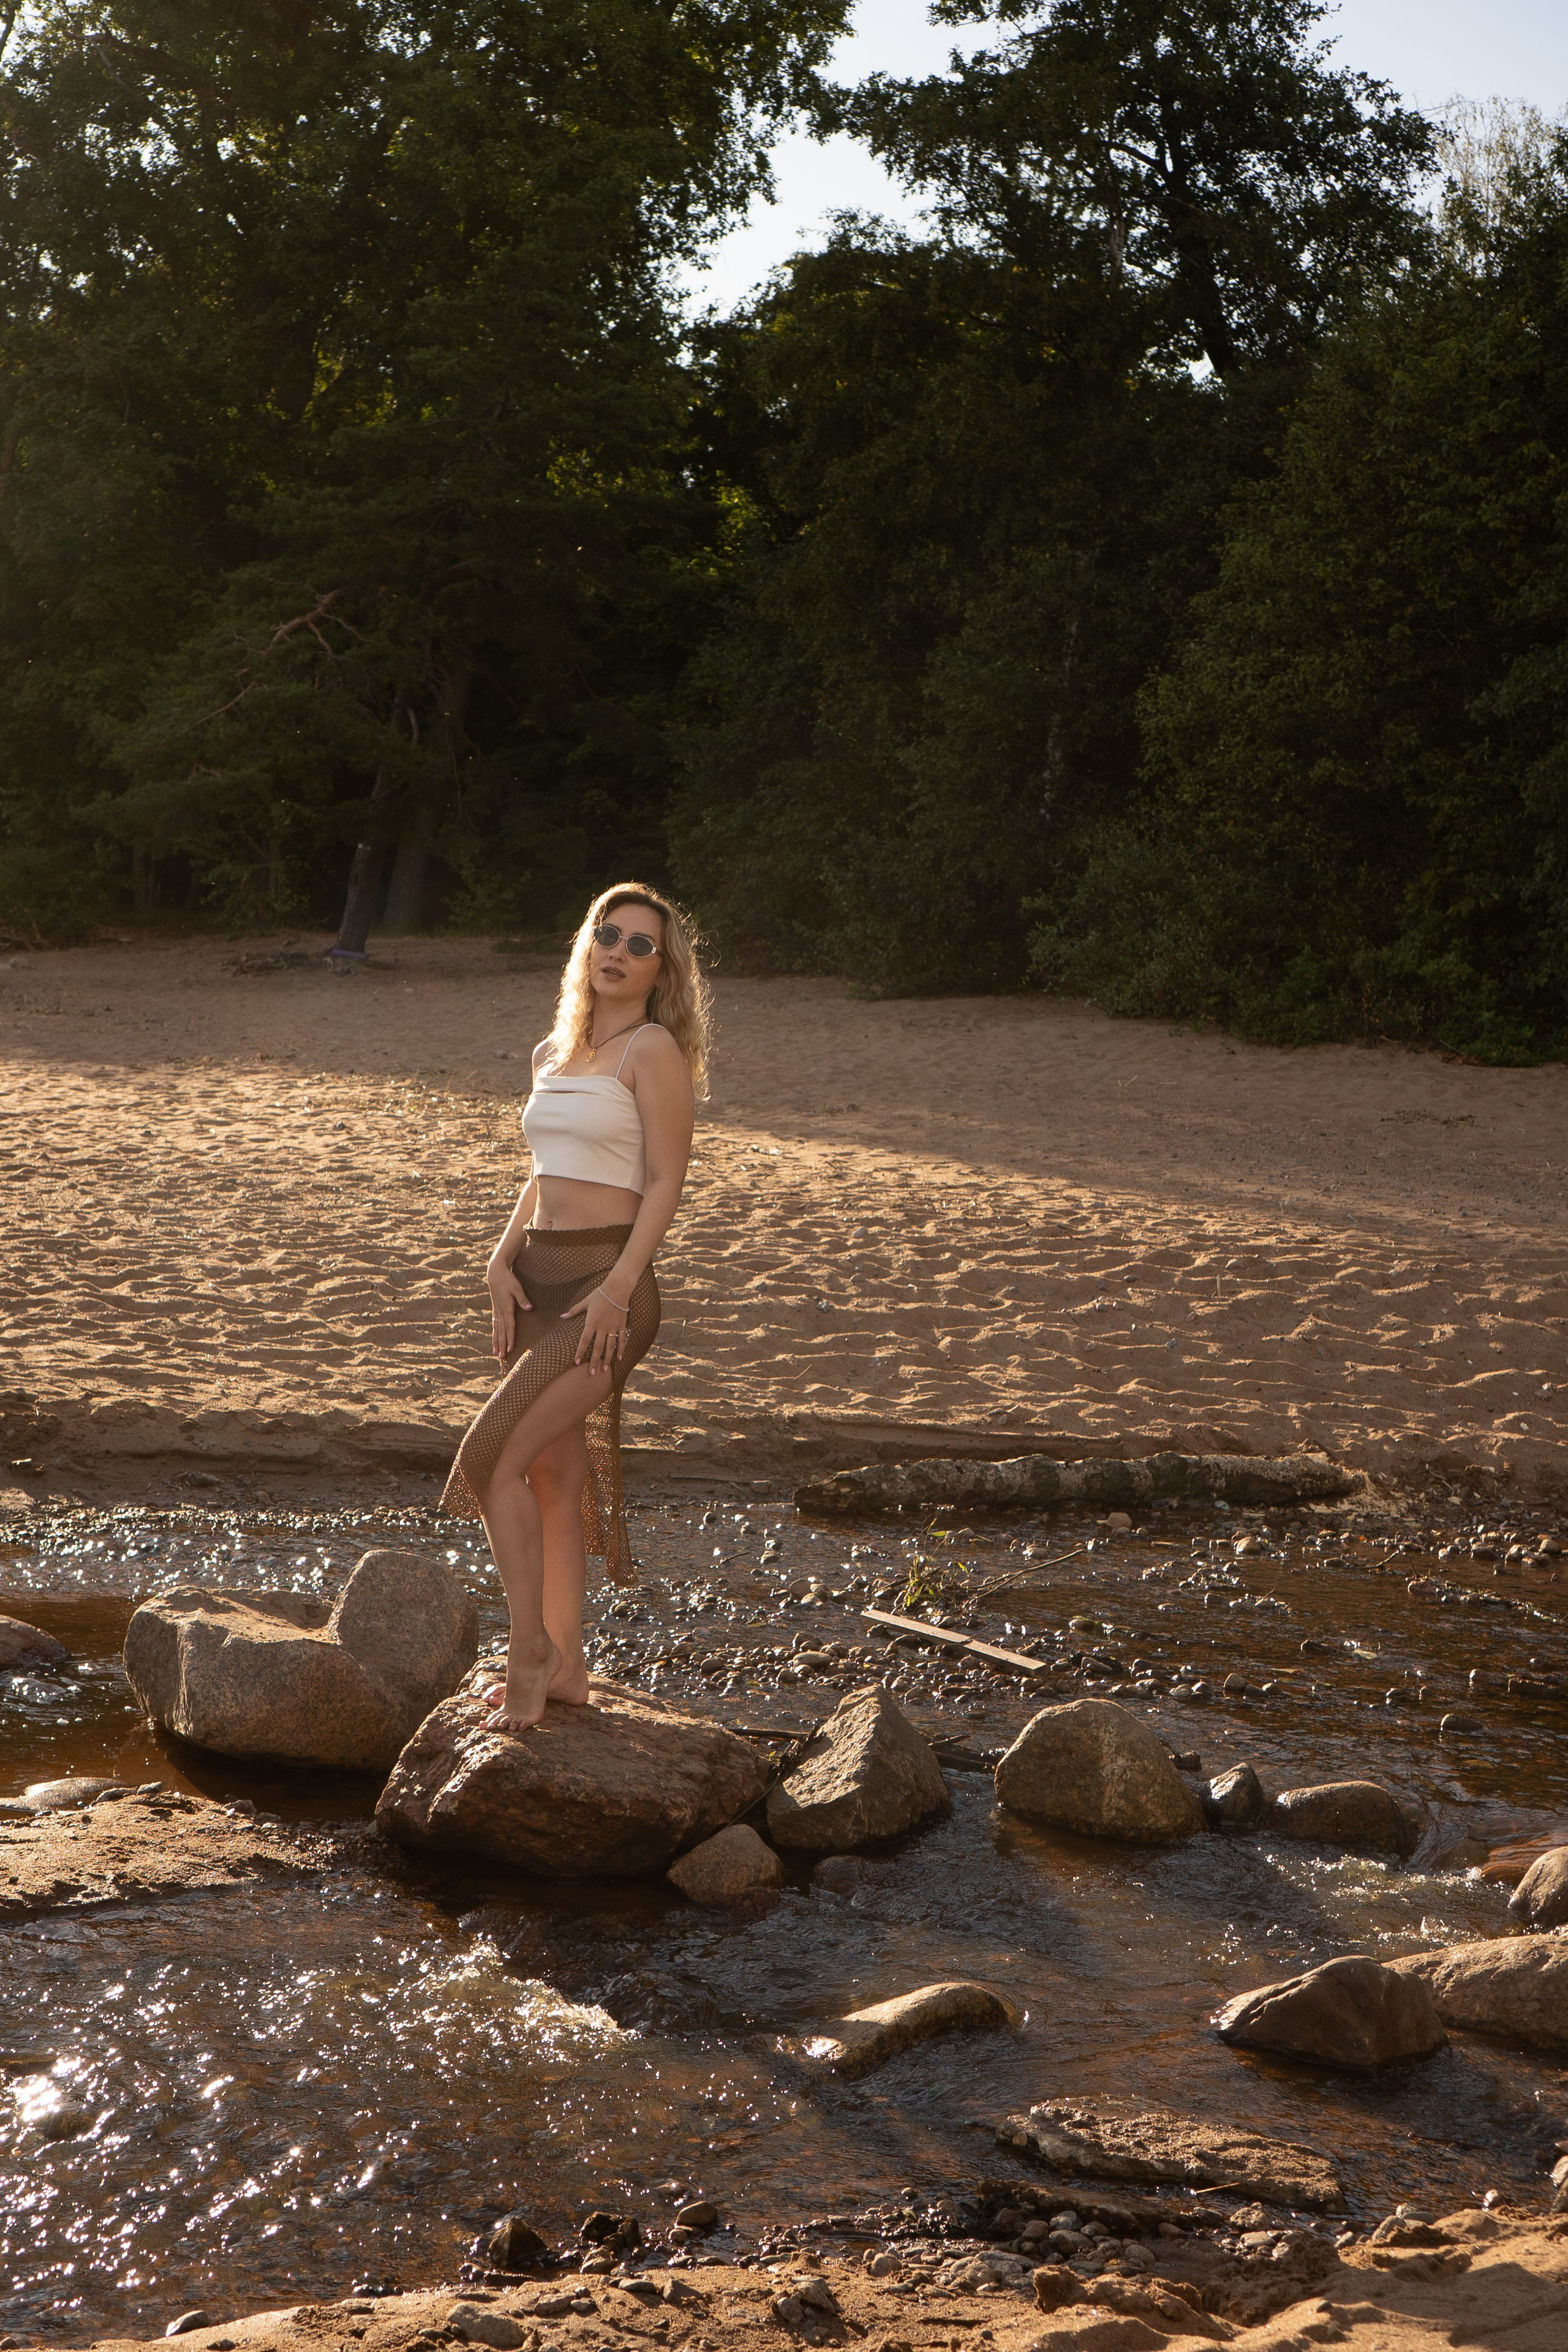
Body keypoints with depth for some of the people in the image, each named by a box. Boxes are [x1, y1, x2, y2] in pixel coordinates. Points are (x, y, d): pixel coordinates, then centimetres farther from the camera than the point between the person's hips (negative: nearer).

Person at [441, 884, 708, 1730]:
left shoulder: (653, 1049, -7)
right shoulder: (557, 1051, 15)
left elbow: (664, 1182, -11)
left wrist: (618, 1288, -20)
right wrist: (501, 1261, 5)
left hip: (605, 1279, -7)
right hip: (540, 1277, 7)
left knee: (495, 1457, -13)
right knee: (554, 1470, 10)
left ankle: (531, 1650, -1)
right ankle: (564, 1665, 18)